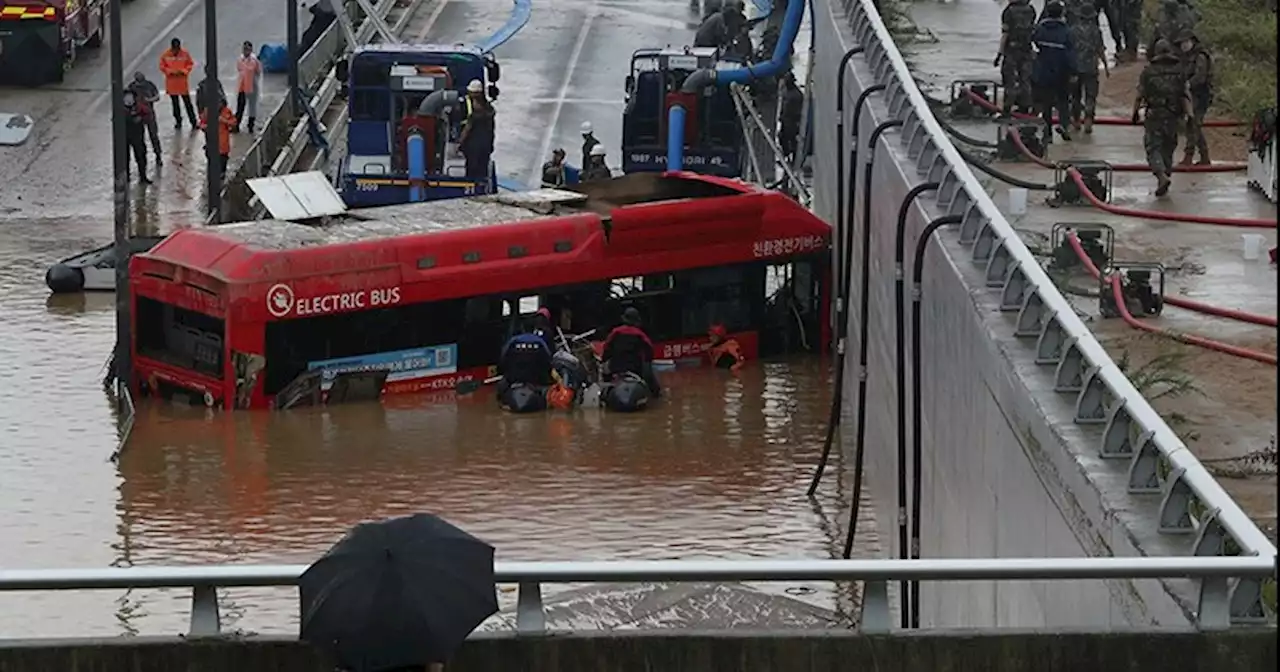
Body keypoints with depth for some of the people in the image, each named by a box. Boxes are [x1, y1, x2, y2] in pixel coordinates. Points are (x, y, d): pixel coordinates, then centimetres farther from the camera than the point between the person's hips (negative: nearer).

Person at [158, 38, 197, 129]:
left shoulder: (185, 54, -8)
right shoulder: (166, 55, -8)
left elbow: (190, 64, 1)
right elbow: (162, 67, -1)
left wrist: (183, 71, -15)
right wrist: (171, 71, -15)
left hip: (183, 81, -1)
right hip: (171, 82, 1)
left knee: (187, 102, 1)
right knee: (175, 103, 12)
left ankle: (193, 121, 8)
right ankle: (178, 121, 25)